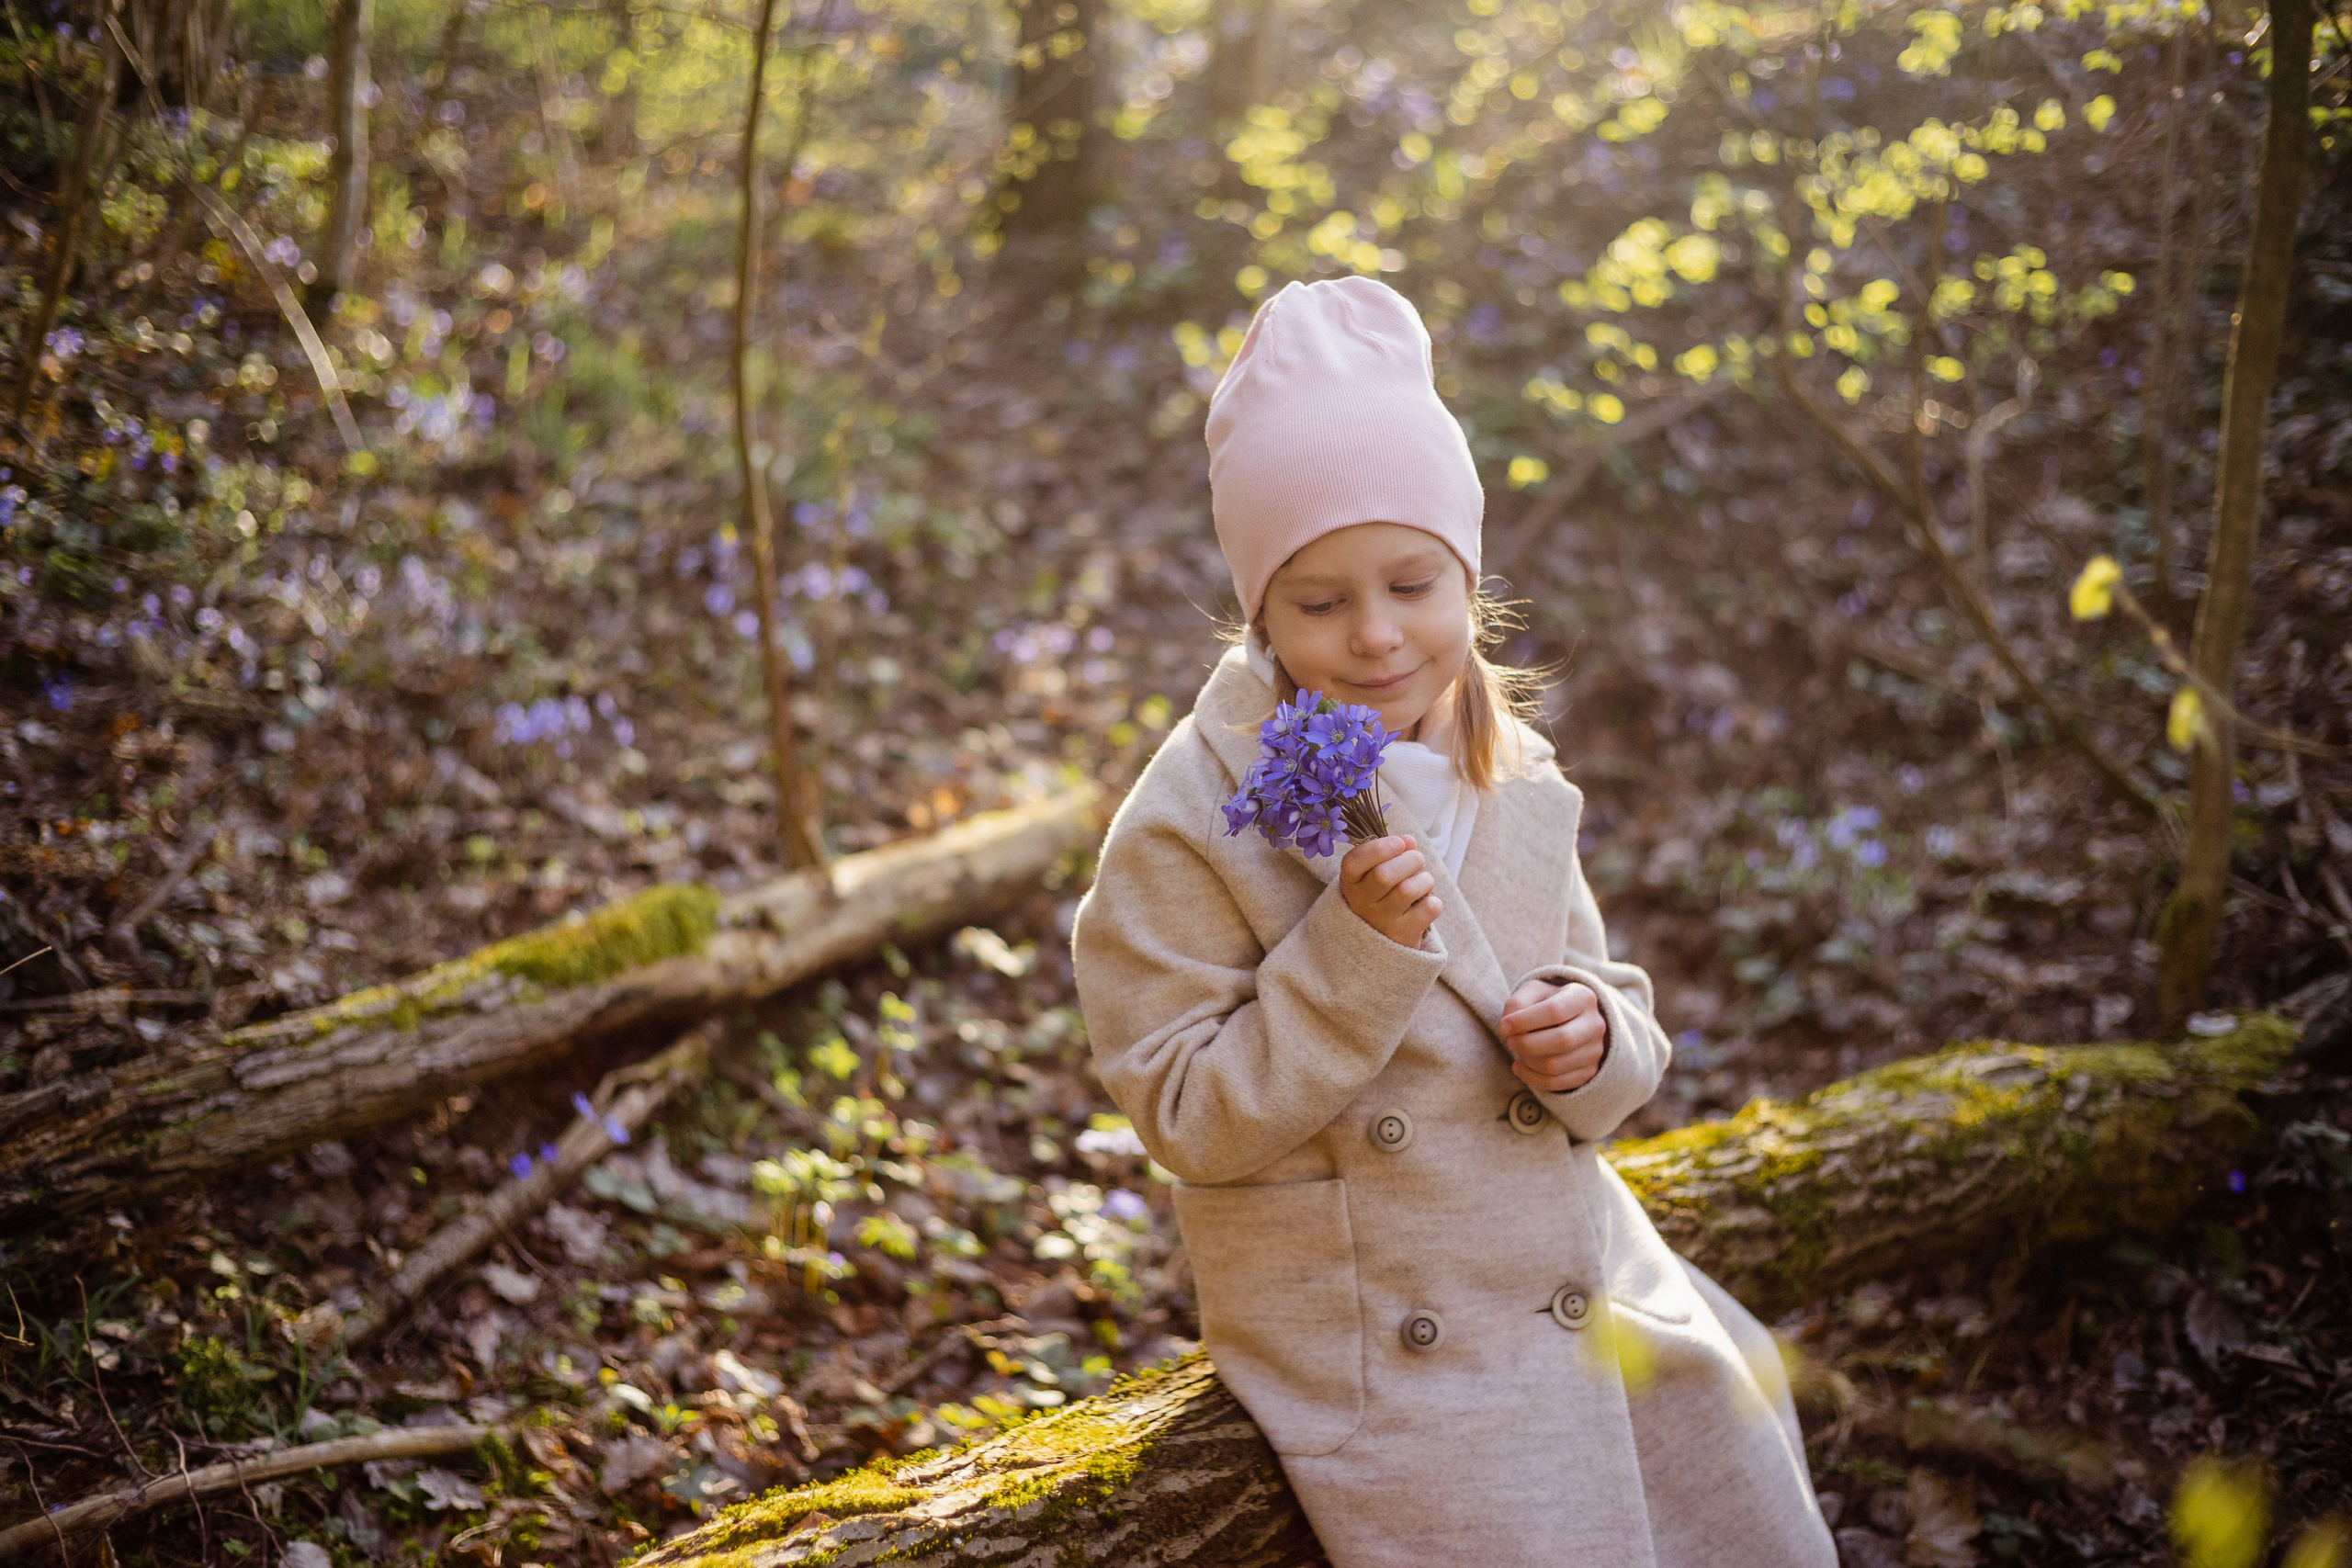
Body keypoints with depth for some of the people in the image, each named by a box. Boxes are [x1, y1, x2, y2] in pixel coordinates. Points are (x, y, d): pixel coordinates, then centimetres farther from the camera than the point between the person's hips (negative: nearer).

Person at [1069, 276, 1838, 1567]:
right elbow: (1189, 1119, -17)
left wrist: (1594, 1040, -13)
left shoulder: (1515, 783, 2)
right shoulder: (1191, 827, -16)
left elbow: (1603, 1003, 11)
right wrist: (1355, 954, -28)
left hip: (1590, 1284, 6)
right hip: (1387, 1351, -6)